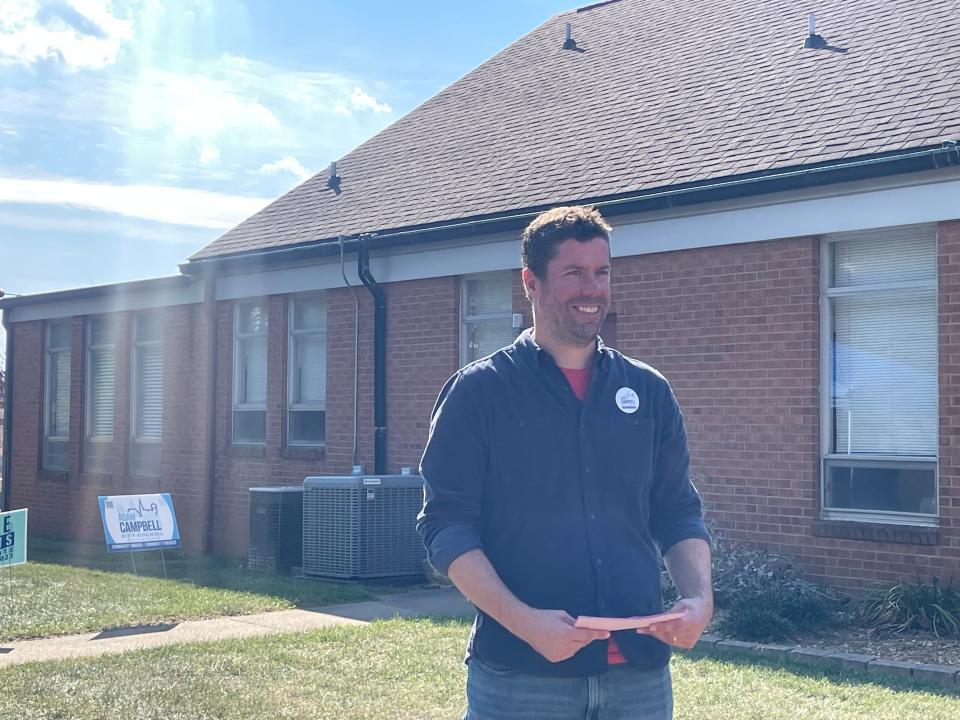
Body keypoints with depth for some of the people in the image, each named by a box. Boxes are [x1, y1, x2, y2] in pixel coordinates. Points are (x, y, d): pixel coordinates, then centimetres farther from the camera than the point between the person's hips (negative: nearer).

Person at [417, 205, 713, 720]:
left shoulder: (648, 391, 10)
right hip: (519, 674, -3)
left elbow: (678, 514, 13)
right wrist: (522, 620, -19)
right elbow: (447, 525, -6)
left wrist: (699, 598, -5)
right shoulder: (479, 391, -2)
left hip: (640, 671, 4)